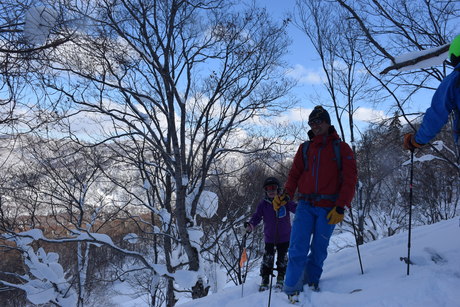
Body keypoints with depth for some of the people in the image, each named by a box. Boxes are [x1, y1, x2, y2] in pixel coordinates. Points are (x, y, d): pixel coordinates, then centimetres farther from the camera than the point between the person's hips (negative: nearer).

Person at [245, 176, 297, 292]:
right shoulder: (263, 204, -5)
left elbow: (295, 208, -16)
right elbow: (256, 216, -8)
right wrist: (250, 225, -27)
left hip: (284, 237, 0)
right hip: (269, 237, 0)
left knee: (282, 258, 7)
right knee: (268, 258, -3)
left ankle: (280, 279, 28)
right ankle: (265, 280, 13)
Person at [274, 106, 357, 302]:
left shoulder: (341, 148, 5)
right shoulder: (305, 148, 14)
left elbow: (350, 179, 0)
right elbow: (294, 175, 12)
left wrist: (340, 207, -9)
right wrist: (286, 195, -7)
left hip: (329, 209, -1)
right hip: (305, 205, 2)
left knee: (319, 250, 6)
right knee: (298, 249, -8)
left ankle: (311, 282, 24)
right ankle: (292, 290, -1)